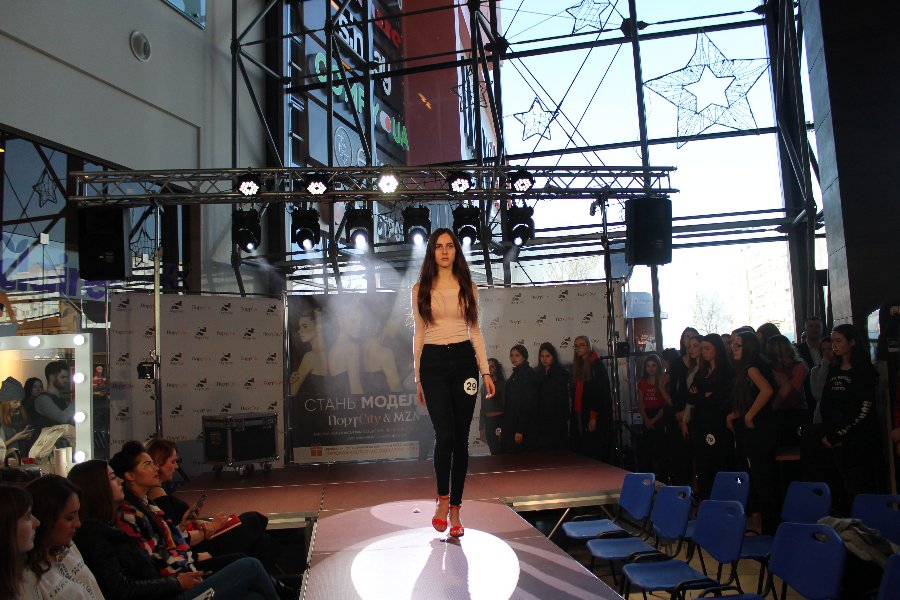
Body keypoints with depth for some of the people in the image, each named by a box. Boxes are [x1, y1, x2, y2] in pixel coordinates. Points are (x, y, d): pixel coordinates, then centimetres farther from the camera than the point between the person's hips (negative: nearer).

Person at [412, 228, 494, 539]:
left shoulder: (468, 287, 9)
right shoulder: (420, 289, 7)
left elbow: (475, 331, 9)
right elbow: (419, 335, 8)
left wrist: (486, 372, 2)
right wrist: (418, 378, 7)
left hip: (464, 360, 1)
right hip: (433, 362, -1)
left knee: (461, 438, 2)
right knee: (444, 436, -11)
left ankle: (455, 510, 14)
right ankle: (442, 499, 14)